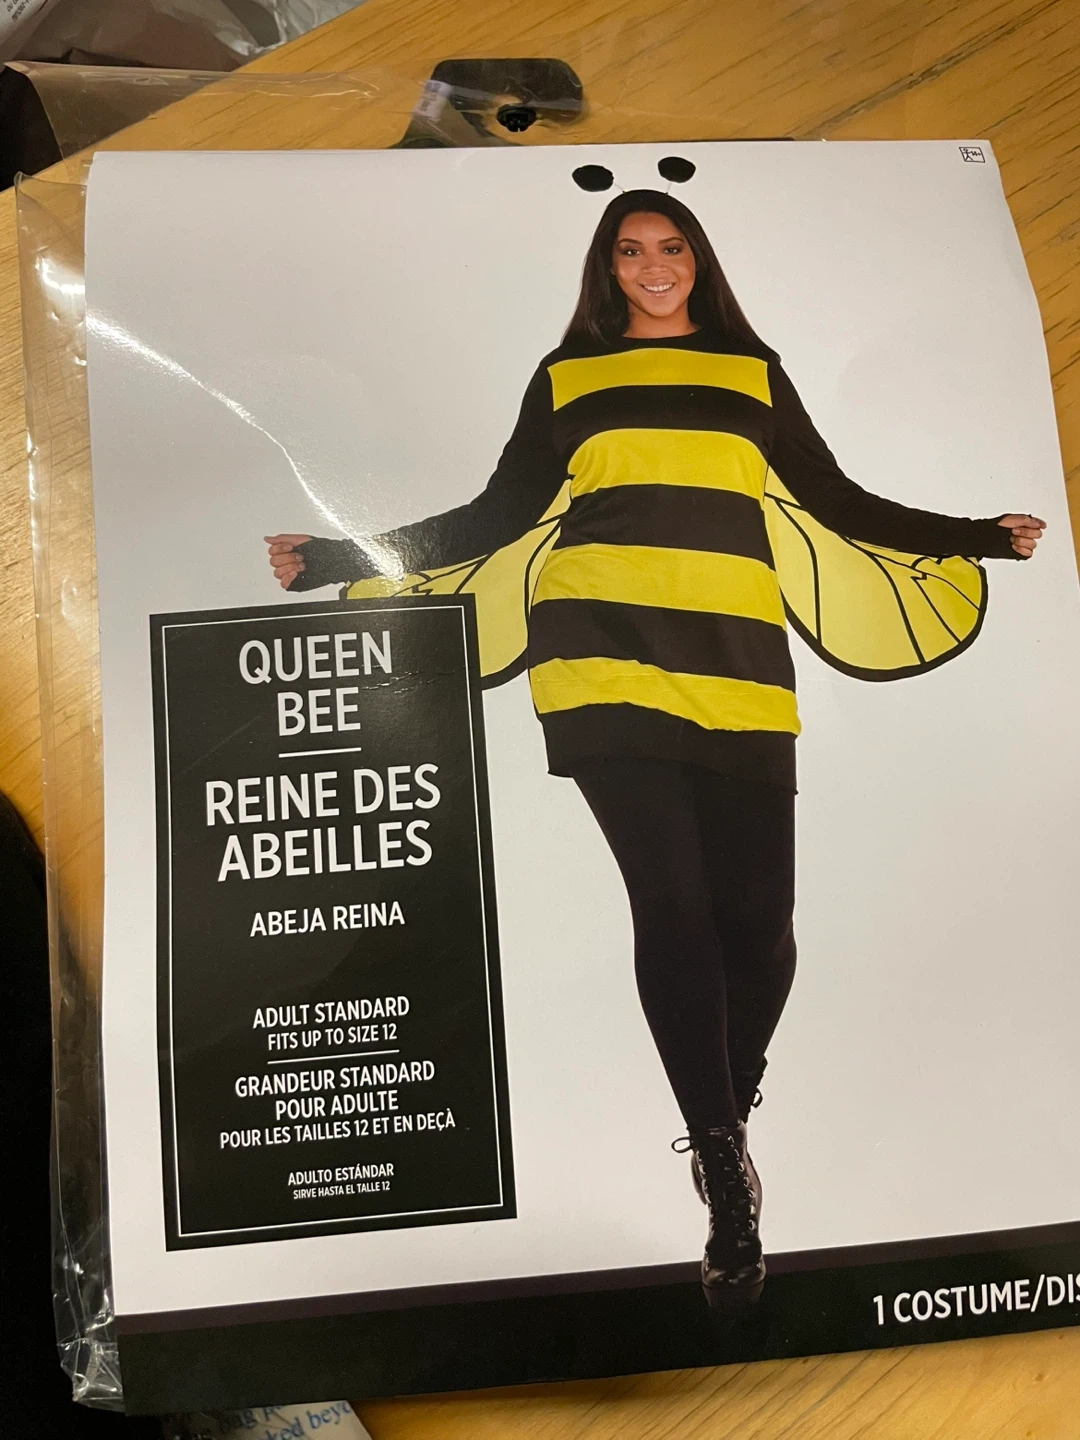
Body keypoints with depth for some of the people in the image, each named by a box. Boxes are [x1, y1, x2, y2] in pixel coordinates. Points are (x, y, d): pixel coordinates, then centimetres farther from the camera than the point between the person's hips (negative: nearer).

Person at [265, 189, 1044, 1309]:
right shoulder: (565, 377, 21)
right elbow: (496, 517, 18)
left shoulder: (753, 370, 24)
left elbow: (839, 502, 24)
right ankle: (729, 1183, -1)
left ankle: (722, 1129, 21)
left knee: (757, 917, -6)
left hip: (736, 663, 1)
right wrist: (342, 558, 13)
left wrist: (981, 535, 23)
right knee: (672, 903, -11)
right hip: (605, 656, -1)